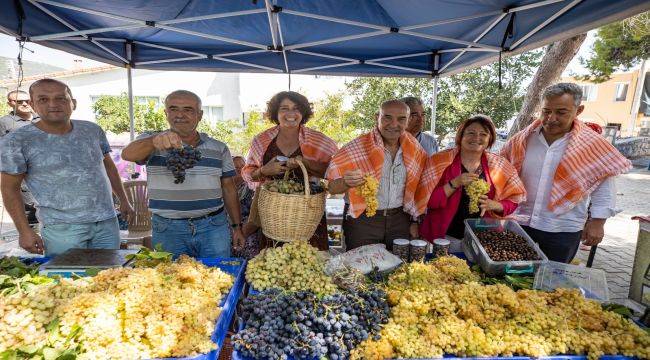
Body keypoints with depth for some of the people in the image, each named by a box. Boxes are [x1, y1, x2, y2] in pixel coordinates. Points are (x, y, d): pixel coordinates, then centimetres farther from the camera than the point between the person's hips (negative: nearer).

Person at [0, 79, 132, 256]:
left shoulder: (92, 130, 4)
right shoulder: (17, 141, -6)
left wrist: (123, 200, 14)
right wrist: (24, 230, -7)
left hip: (107, 223, 3)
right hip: (62, 228, -3)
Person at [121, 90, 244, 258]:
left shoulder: (219, 148, 6)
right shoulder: (151, 142, 2)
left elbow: (228, 189, 8)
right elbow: (128, 154, -19)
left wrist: (237, 226, 6)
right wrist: (155, 141, -40)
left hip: (213, 227, 1)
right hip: (167, 230, 0)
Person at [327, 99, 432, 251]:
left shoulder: (415, 149, 1)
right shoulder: (356, 147, -13)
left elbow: (419, 189, 11)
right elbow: (332, 187, -14)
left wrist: (415, 220, 9)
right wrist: (347, 182, -34)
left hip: (400, 219, 4)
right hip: (361, 220, -3)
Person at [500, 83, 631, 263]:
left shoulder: (592, 146, -6)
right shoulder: (523, 140, -2)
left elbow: (604, 187, 0)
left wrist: (597, 221, -3)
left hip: (563, 232, -2)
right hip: (520, 223, 2)